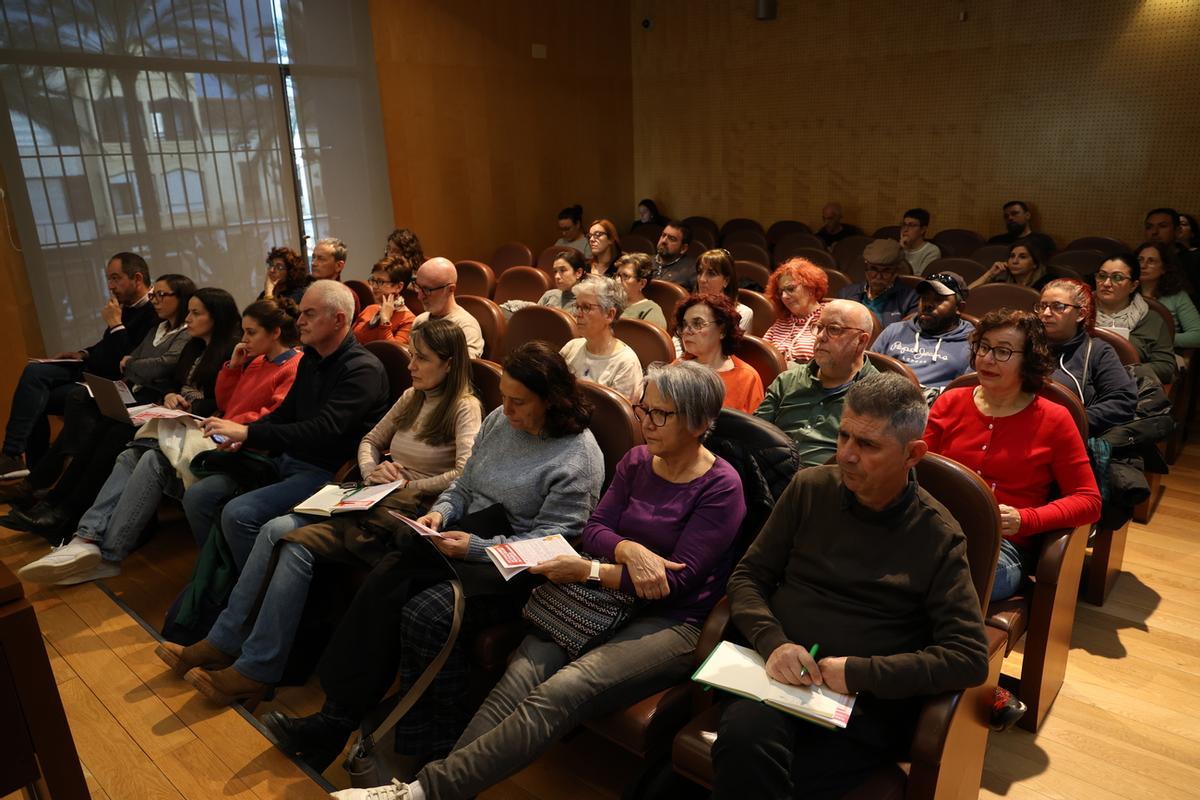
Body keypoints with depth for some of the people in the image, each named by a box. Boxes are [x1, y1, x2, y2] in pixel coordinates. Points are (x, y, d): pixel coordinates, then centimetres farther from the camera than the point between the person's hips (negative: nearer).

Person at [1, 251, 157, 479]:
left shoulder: (153, 314, -19)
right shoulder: (126, 305, 11)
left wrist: (116, 324, -18)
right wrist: (84, 354, 9)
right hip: (88, 369, 9)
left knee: (35, 400, -16)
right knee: (34, 372, -8)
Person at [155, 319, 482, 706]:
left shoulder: (464, 408, -7)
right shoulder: (412, 397, 17)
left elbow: (465, 476, -20)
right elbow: (369, 440, 21)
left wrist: (405, 486, -14)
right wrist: (372, 471, 0)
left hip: (407, 512, -7)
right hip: (370, 499, 8)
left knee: (298, 544, -23)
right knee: (274, 529, -13)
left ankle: (257, 667, -15)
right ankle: (225, 640, -5)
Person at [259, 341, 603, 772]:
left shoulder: (579, 458, -14)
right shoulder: (499, 421, 7)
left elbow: (548, 542, -15)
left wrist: (475, 548, -21)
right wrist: (440, 513, -3)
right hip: (471, 535, 7)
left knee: (426, 610, -27)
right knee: (386, 578, -19)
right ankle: (339, 715, -13)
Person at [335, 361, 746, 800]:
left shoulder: (721, 487, -6)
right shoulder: (637, 461, 12)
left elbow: (678, 580, -12)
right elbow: (593, 530, 6)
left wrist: (588, 571, -16)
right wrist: (628, 550, -17)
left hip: (671, 623, -5)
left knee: (554, 697, -30)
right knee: (521, 674, -24)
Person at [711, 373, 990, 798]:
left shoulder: (938, 538, 0)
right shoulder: (810, 488, 6)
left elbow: (970, 658, -5)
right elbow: (748, 576, 8)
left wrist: (860, 672, -14)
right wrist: (772, 642, -13)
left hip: (868, 705, -2)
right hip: (779, 674, 2)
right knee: (743, 741, -34)